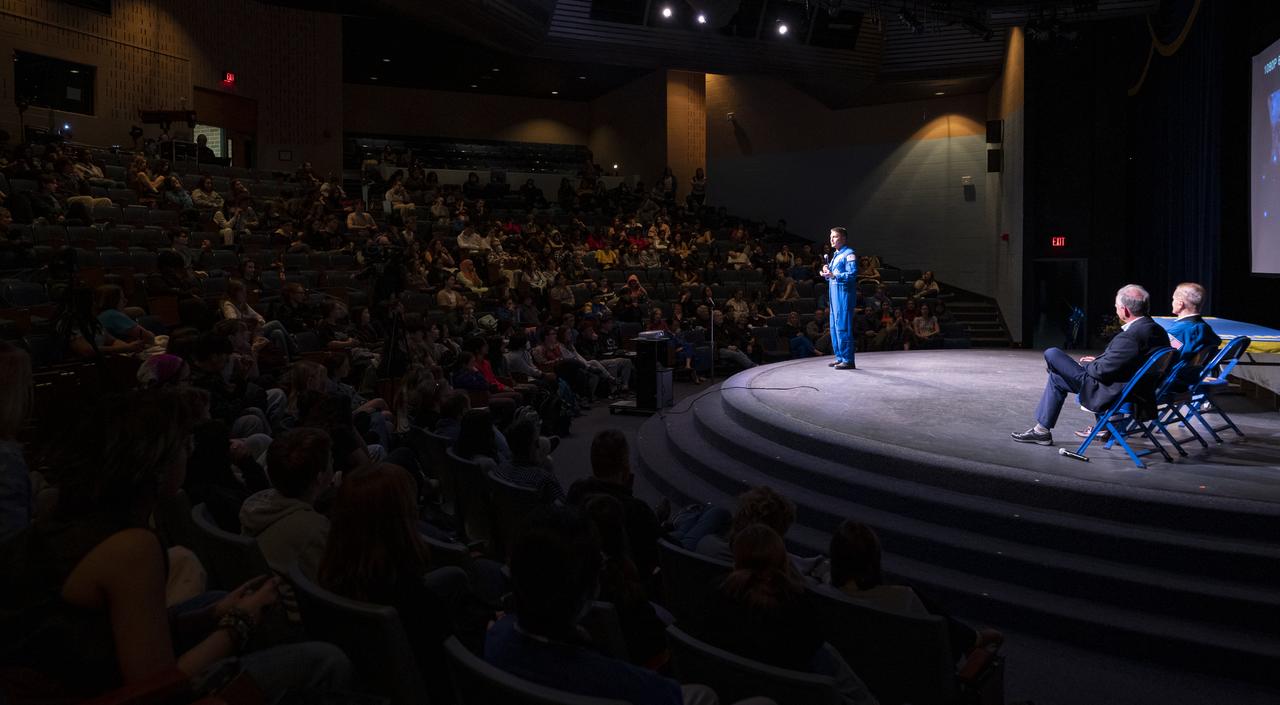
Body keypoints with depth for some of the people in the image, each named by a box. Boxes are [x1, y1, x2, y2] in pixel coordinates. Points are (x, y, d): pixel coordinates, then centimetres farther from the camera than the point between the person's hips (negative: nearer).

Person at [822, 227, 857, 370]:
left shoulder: (849, 254, -8)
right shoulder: (835, 255, 20)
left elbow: (852, 275, -18)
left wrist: (833, 275, -26)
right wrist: (827, 272, 6)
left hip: (844, 292, -10)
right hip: (834, 292, 10)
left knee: (843, 326, -11)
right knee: (834, 326, 12)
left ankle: (848, 360, -9)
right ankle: (840, 357, 19)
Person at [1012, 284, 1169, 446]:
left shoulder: (1130, 337, -30)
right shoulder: (1158, 331, 0)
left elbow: (1101, 371, -23)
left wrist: (1087, 364, -2)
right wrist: (1099, 360, 9)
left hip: (1111, 394, -10)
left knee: (1052, 354, -3)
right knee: (1056, 377, 23)